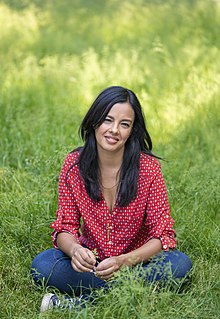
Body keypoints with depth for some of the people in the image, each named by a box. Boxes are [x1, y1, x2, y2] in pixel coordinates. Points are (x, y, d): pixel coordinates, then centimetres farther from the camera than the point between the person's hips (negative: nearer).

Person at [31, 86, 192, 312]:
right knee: (42, 266, -26)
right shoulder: (74, 164, -8)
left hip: (135, 261, 0)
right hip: (91, 258, 1)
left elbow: (163, 234, -13)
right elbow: (65, 226, -6)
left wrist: (125, 261, -32)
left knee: (180, 264, -31)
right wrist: (74, 249, -31)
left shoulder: (148, 167, -13)